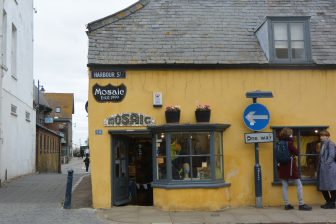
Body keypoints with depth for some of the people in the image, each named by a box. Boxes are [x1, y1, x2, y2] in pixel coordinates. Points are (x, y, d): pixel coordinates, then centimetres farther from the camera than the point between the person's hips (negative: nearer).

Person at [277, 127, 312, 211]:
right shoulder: (289, 142, -12)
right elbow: (296, 152, -8)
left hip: (282, 167, 6)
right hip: (290, 166, -6)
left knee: (285, 186, 6)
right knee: (299, 185, 3)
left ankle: (287, 205, 7)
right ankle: (301, 204, 2)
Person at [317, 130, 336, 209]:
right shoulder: (323, 144, 18)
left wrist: (326, 164, -17)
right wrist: (321, 166, 9)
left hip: (329, 169, -9)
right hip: (323, 169, 9)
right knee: (323, 187, 10)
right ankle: (328, 202, 20)